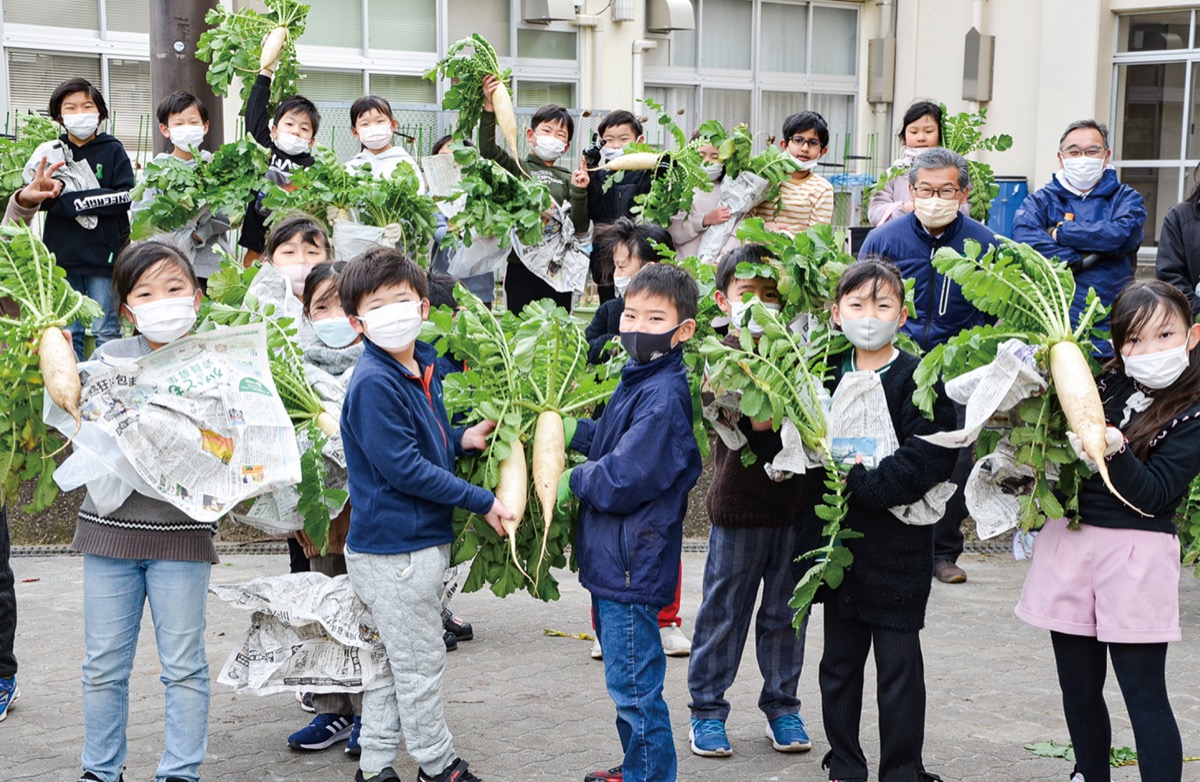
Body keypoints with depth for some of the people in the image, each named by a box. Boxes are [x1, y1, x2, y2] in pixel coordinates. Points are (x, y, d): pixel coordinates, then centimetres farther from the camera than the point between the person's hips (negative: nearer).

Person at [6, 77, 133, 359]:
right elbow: (35, 197, -3)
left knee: (106, 332, 5)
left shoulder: (113, 150, 0)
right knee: (67, 334, 9)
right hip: (63, 256, 2)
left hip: (104, 256, -2)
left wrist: (71, 201, -15)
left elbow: (125, 197, -10)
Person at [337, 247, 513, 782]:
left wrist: (461, 440, 1)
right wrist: (482, 502, -18)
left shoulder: (424, 363, 8)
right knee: (421, 664, 5)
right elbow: (403, 468, -22)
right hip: (394, 549, -9)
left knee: (397, 660, 17)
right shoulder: (373, 383, -20)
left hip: (423, 540, 9)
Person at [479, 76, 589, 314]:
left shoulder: (567, 178, 11)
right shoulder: (517, 168, 5)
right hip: (521, 265, -3)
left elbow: (579, 227, 5)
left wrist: (579, 191, -9)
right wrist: (489, 108, -21)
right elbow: (488, 150, -13)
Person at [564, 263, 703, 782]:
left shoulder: (664, 395, -22)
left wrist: (574, 481, -9)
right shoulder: (637, 379, 9)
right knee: (627, 685, 23)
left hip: (631, 566, -10)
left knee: (635, 689, 1)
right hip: (613, 560, 10)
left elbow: (626, 478, -25)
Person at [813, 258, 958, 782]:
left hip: (897, 546, -5)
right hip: (838, 542, 5)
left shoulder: (920, 379, -9)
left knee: (899, 667, 4)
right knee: (839, 661, 14)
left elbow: (932, 457, -19)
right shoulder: (827, 375, 8)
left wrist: (862, 481, -23)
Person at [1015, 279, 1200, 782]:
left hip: (1136, 554, -5)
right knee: (1078, 688, 14)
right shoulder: (1104, 385, 6)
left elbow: (1154, 495, -13)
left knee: (1144, 696, -2)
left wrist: (1114, 452, -29)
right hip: (1069, 541, 5)